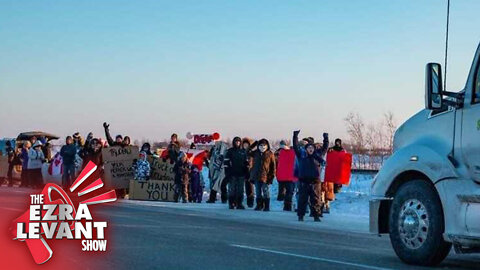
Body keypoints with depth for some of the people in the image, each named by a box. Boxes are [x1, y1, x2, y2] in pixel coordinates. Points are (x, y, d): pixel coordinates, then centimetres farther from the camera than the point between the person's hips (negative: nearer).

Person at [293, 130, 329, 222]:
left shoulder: (317, 155, 10)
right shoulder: (301, 155, 6)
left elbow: (325, 148, 16)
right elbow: (296, 146, 4)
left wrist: (326, 139, 11)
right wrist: (295, 136, 0)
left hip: (315, 181, 1)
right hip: (303, 181, -1)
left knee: (316, 199, 1)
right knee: (302, 199, 2)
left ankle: (316, 215, 6)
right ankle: (300, 215, 9)